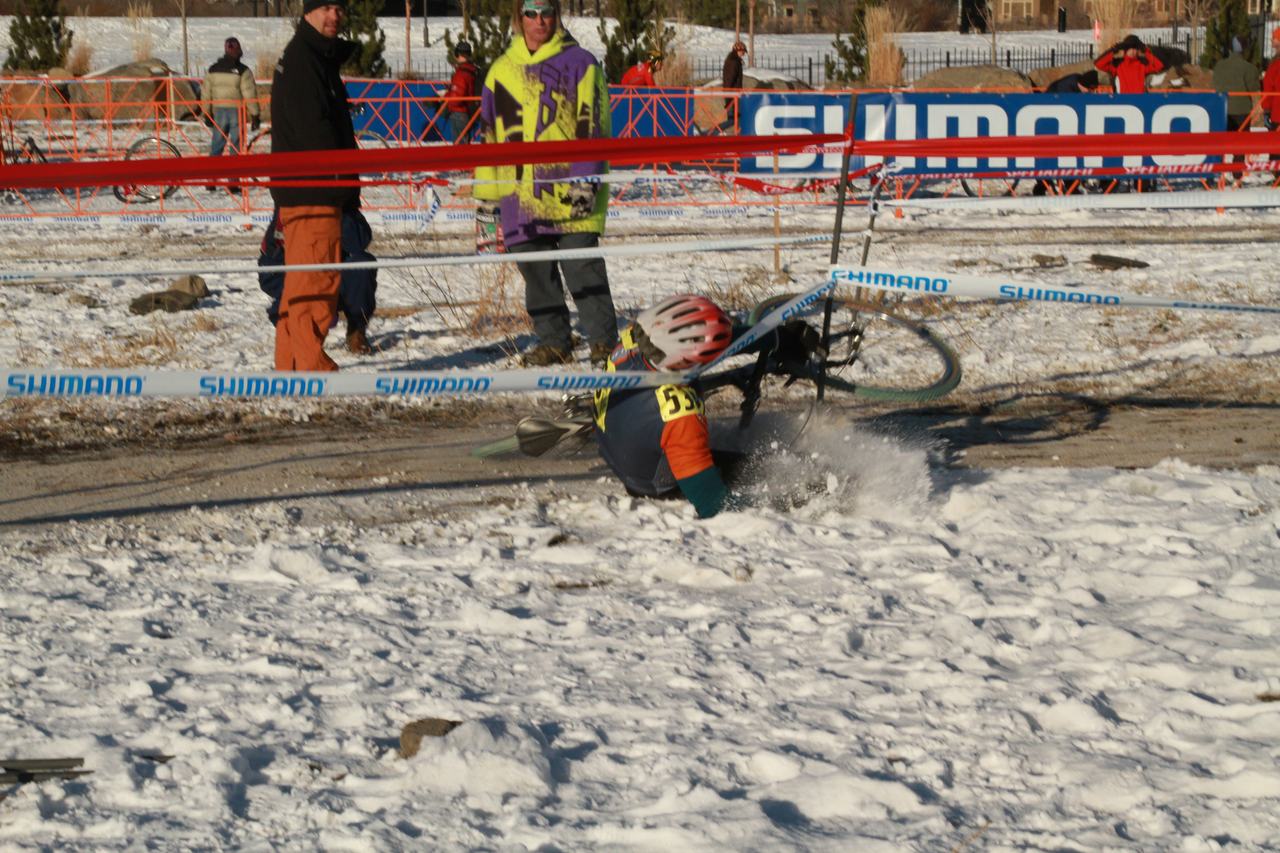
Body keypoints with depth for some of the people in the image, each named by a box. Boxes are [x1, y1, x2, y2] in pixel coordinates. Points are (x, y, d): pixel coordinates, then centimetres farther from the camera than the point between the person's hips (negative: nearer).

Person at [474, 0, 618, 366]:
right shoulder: (502, 71, 15)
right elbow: (489, 134, 18)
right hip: (521, 192, 5)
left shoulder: (579, 63, 3)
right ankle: (553, 341, 17)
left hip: (571, 191, -5)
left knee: (583, 265, -6)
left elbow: (592, 125, -4)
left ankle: (603, 340, 1)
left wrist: (586, 179, -13)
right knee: (535, 269, 7)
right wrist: (486, 192, 13)